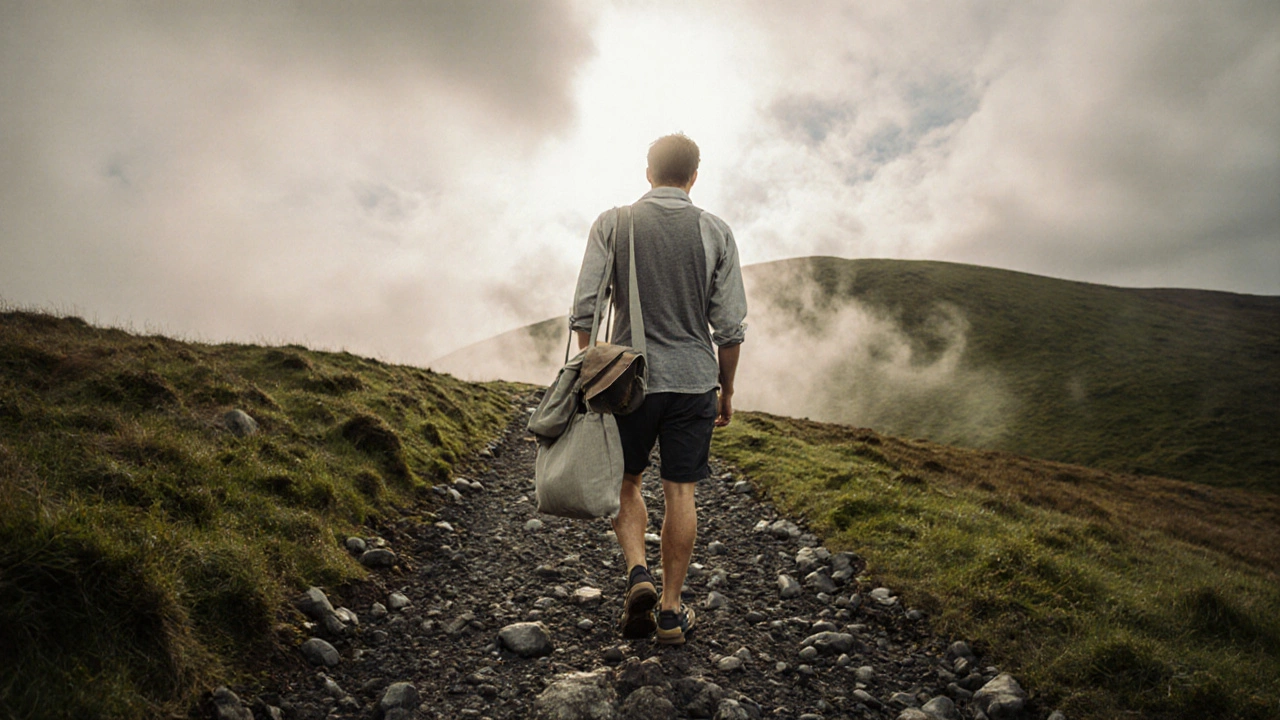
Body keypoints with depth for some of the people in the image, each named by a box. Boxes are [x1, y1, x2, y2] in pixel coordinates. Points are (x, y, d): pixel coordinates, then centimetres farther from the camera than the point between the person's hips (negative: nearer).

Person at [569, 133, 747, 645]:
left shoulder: (612, 224, -2)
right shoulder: (715, 232, 0)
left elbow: (584, 310, -6)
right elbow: (729, 326, -1)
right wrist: (726, 391, 10)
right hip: (694, 380, 1)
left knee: (625, 481, 18)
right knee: (680, 492, 7)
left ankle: (638, 574, -1)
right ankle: (670, 612, 15)